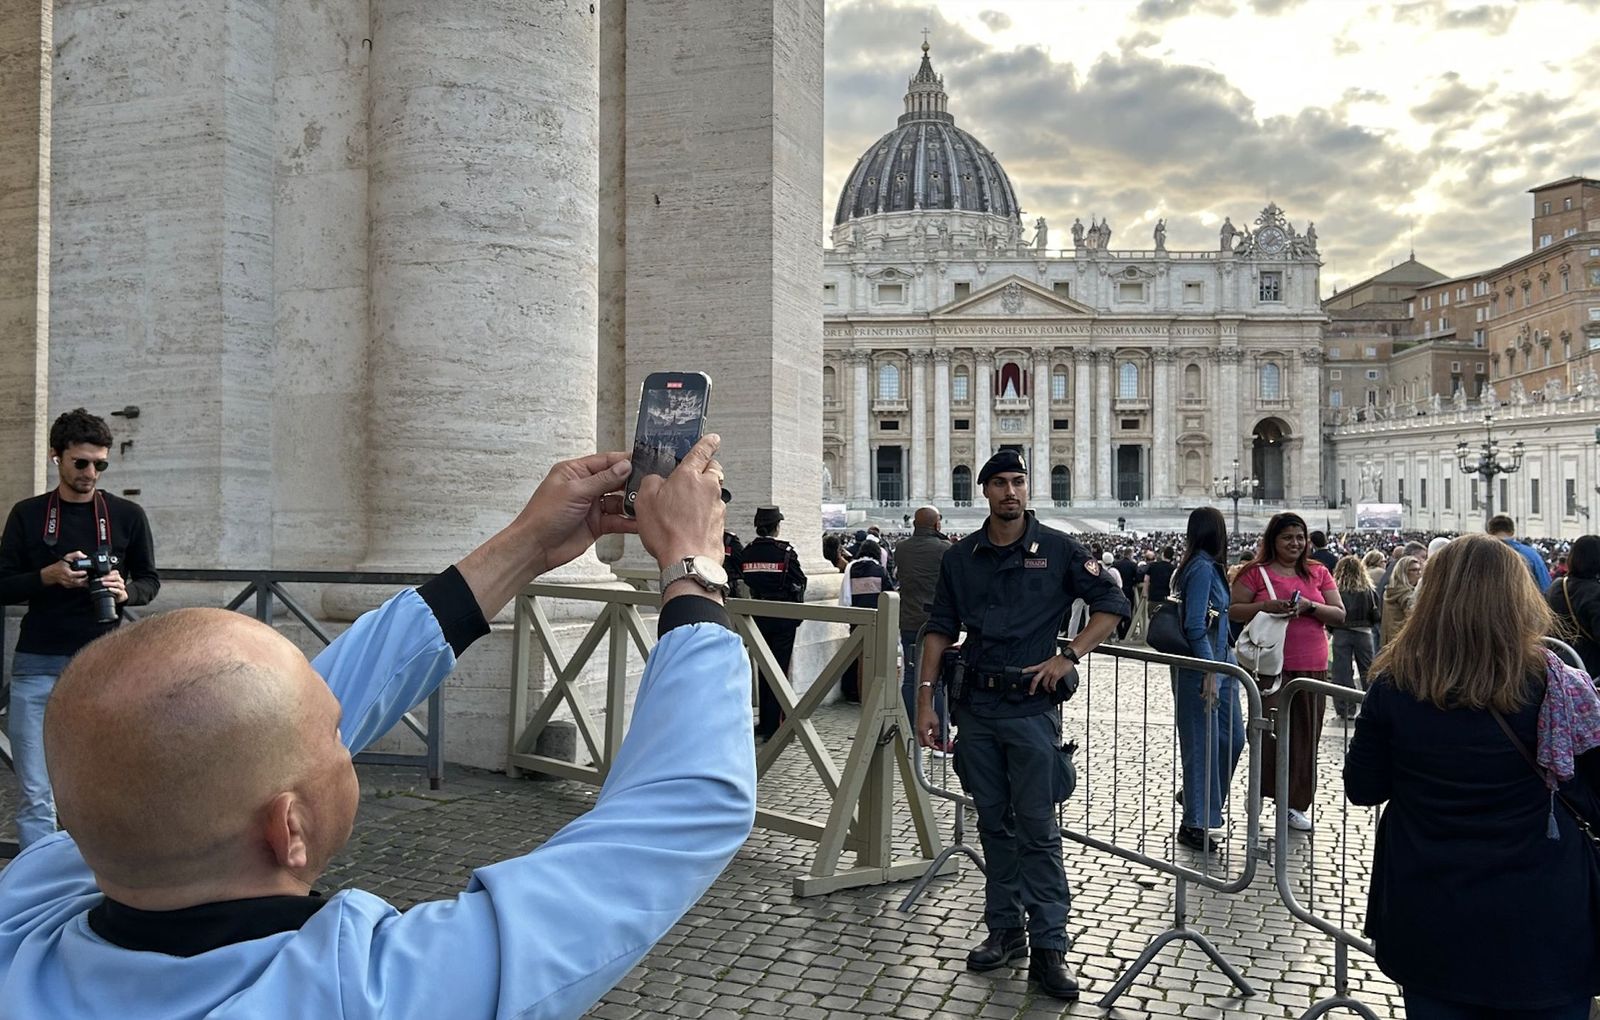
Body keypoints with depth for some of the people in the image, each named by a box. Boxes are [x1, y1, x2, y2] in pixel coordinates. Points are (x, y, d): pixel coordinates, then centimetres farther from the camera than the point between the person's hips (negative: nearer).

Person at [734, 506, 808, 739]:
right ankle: (772, 726, 1)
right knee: (779, 668, 1)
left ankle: (765, 722, 22)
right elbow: (800, 581, -7)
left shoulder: (747, 553, -2)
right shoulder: (785, 553, -14)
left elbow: (746, 580, 5)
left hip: (758, 614, 4)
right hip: (783, 615, -4)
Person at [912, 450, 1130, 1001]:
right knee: (994, 822, 13)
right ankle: (1005, 930, 25)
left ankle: (1048, 947, 4)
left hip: (1032, 704, -3)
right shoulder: (961, 557, 6)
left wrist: (1069, 657, -10)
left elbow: (1113, 603, 1)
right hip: (977, 706, 4)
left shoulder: (1057, 549, -2)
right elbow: (940, 629, 8)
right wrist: (925, 698, 2)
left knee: (1037, 827, -2)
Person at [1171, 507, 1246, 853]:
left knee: (1233, 736, 14)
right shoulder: (1203, 568, -16)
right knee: (1203, 743, -1)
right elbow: (1195, 626, -20)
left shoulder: (1209, 566, 11)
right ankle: (1194, 823, 9)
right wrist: (1210, 672, -21)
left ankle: (1204, 802, 30)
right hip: (1201, 667, -9)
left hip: (1219, 662, 9)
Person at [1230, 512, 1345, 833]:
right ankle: (1262, 791, 7)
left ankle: (1296, 802, 18)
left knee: (1305, 734, 7)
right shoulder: (1256, 573, 1)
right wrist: (1266, 606, -15)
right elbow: (1233, 611, 0)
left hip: (1312, 667, 4)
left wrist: (1310, 606, -10)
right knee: (1270, 730, -10)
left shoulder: (1318, 572, 11)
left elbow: (1340, 615, 9)